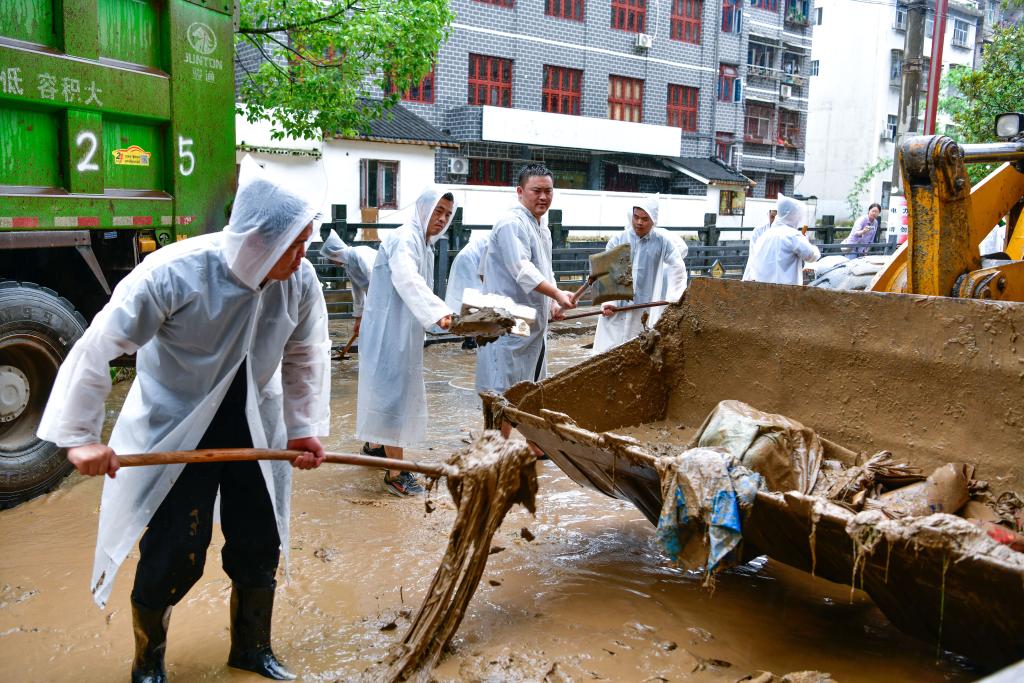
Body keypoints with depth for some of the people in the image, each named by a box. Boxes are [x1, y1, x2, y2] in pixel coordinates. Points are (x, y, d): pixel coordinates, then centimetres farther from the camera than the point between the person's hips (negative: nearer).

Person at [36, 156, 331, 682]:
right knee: (175, 555, 1)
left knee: (259, 544, 12)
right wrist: (79, 435, -18)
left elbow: (305, 357, 1)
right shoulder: (174, 272, -28)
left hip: (255, 425, 4)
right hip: (175, 426, -4)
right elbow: (99, 348, -21)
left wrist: (304, 427, 2)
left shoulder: (301, 280, -16)